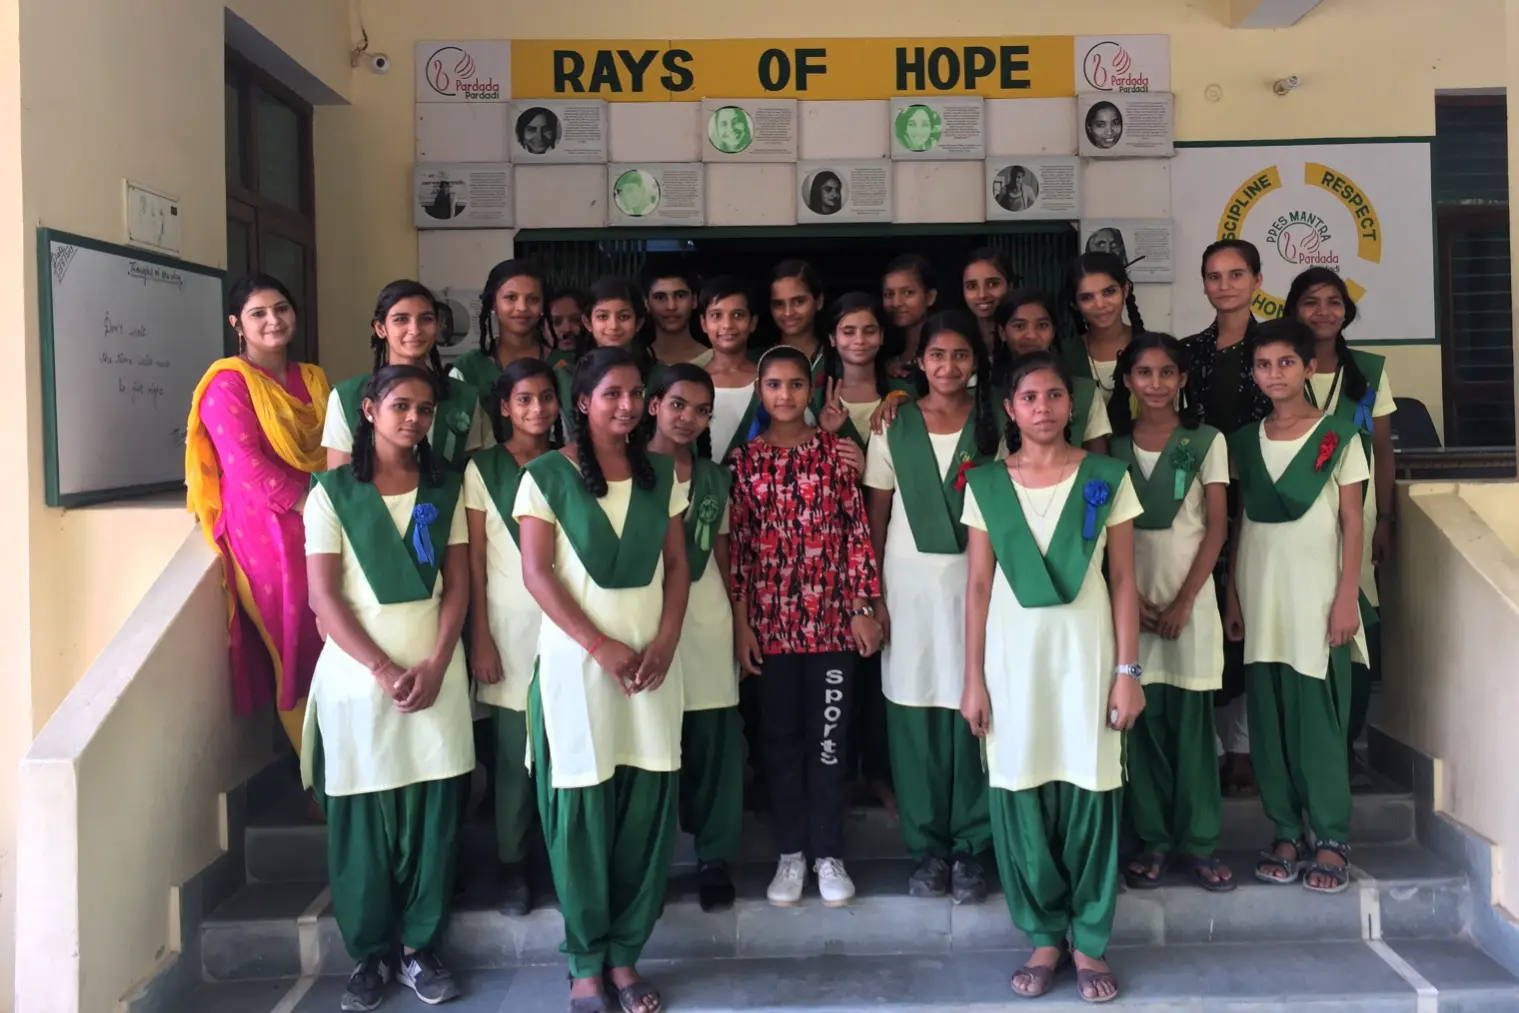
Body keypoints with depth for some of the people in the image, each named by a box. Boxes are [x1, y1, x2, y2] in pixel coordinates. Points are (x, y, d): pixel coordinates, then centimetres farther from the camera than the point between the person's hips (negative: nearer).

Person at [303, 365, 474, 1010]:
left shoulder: (445, 487, 8)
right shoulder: (333, 492, -1)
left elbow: (457, 585, 4)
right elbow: (323, 597, -6)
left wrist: (434, 665, -9)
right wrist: (384, 670, -14)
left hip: (435, 675, 2)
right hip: (358, 677, -2)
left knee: (432, 816, 5)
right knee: (362, 821, 4)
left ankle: (419, 948, 19)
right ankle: (368, 954, 19)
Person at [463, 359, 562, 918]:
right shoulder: (482, 468, 1)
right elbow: (474, 559, -2)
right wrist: (480, 636, -6)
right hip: (509, 620, -2)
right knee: (514, 750, 4)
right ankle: (513, 864, 17)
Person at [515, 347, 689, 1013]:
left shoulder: (660, 474, 8)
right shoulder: (547, 475, -3)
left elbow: (676, 565, 8)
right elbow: (536, 573, -7)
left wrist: (664, 641, -6)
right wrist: (600, 646, -13)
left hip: (651, 657, 3)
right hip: (576, 658, -3)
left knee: (647, 806, 3)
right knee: (582, 809, 2)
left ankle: (625, 953, 18)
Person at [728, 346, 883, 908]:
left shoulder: (835, 449, 0)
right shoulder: (745, 458, 3)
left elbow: (858, 530, 0)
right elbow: (737, 543, 2)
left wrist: (863, 608, -4)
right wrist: (741, 623, -2)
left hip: (831, 616, -1)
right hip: (771, 619, 1)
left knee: (829, 734, 6)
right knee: (780, 735, 10)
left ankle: (829, 854, 19)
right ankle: (791, 853, 23)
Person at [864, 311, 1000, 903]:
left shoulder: (994, 425, 3)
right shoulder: (894, 427, 4)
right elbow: (875, 517, 5)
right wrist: (872, 593, 0)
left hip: (976, 578, 0)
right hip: (908, 579, 1)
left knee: (971, 711, -2)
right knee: (914, 715, 3)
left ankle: (968, 848, 12)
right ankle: (926, 847, 15)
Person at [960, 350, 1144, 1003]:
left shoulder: (1105, 478, 1)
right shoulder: (986, 484, 3)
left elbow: (1124, 581, 2)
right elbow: (978, 585, 4)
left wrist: (1128, 671, -4)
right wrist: (973, 678, 0)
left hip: (1085, 649, -1)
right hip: (1013, 652, 1)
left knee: (1088, 793, 2)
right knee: (1019, 796, 3)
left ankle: (1089, 943, 18)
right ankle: (1044, 936, 20)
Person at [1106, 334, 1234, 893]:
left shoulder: (1205, 441, 2)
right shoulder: (1112, 445, 6)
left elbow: (1216, 526, -2)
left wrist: (1184, 601, -10)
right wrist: (1129, 595, -9)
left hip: (1190, 592, -1)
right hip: (1130, 593, 1)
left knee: (1191, 717, 2)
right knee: (1142, 716, 3)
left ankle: (1197, 841, 12)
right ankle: (1152, 839, 14)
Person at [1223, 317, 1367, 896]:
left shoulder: (1338, 437, -1)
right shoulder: (1244, 442, 9)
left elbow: (1352, 522, -2)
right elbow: (1239, 523, 10)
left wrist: (1346, 598, -9)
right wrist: (1233, 598, 5)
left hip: (1317, 597, -3)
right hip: (1260, 597, 4)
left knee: (1318, 717, -2)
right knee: (1268, 718, 6)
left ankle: (1331, 839, 9)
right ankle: (1285, 832, 16)